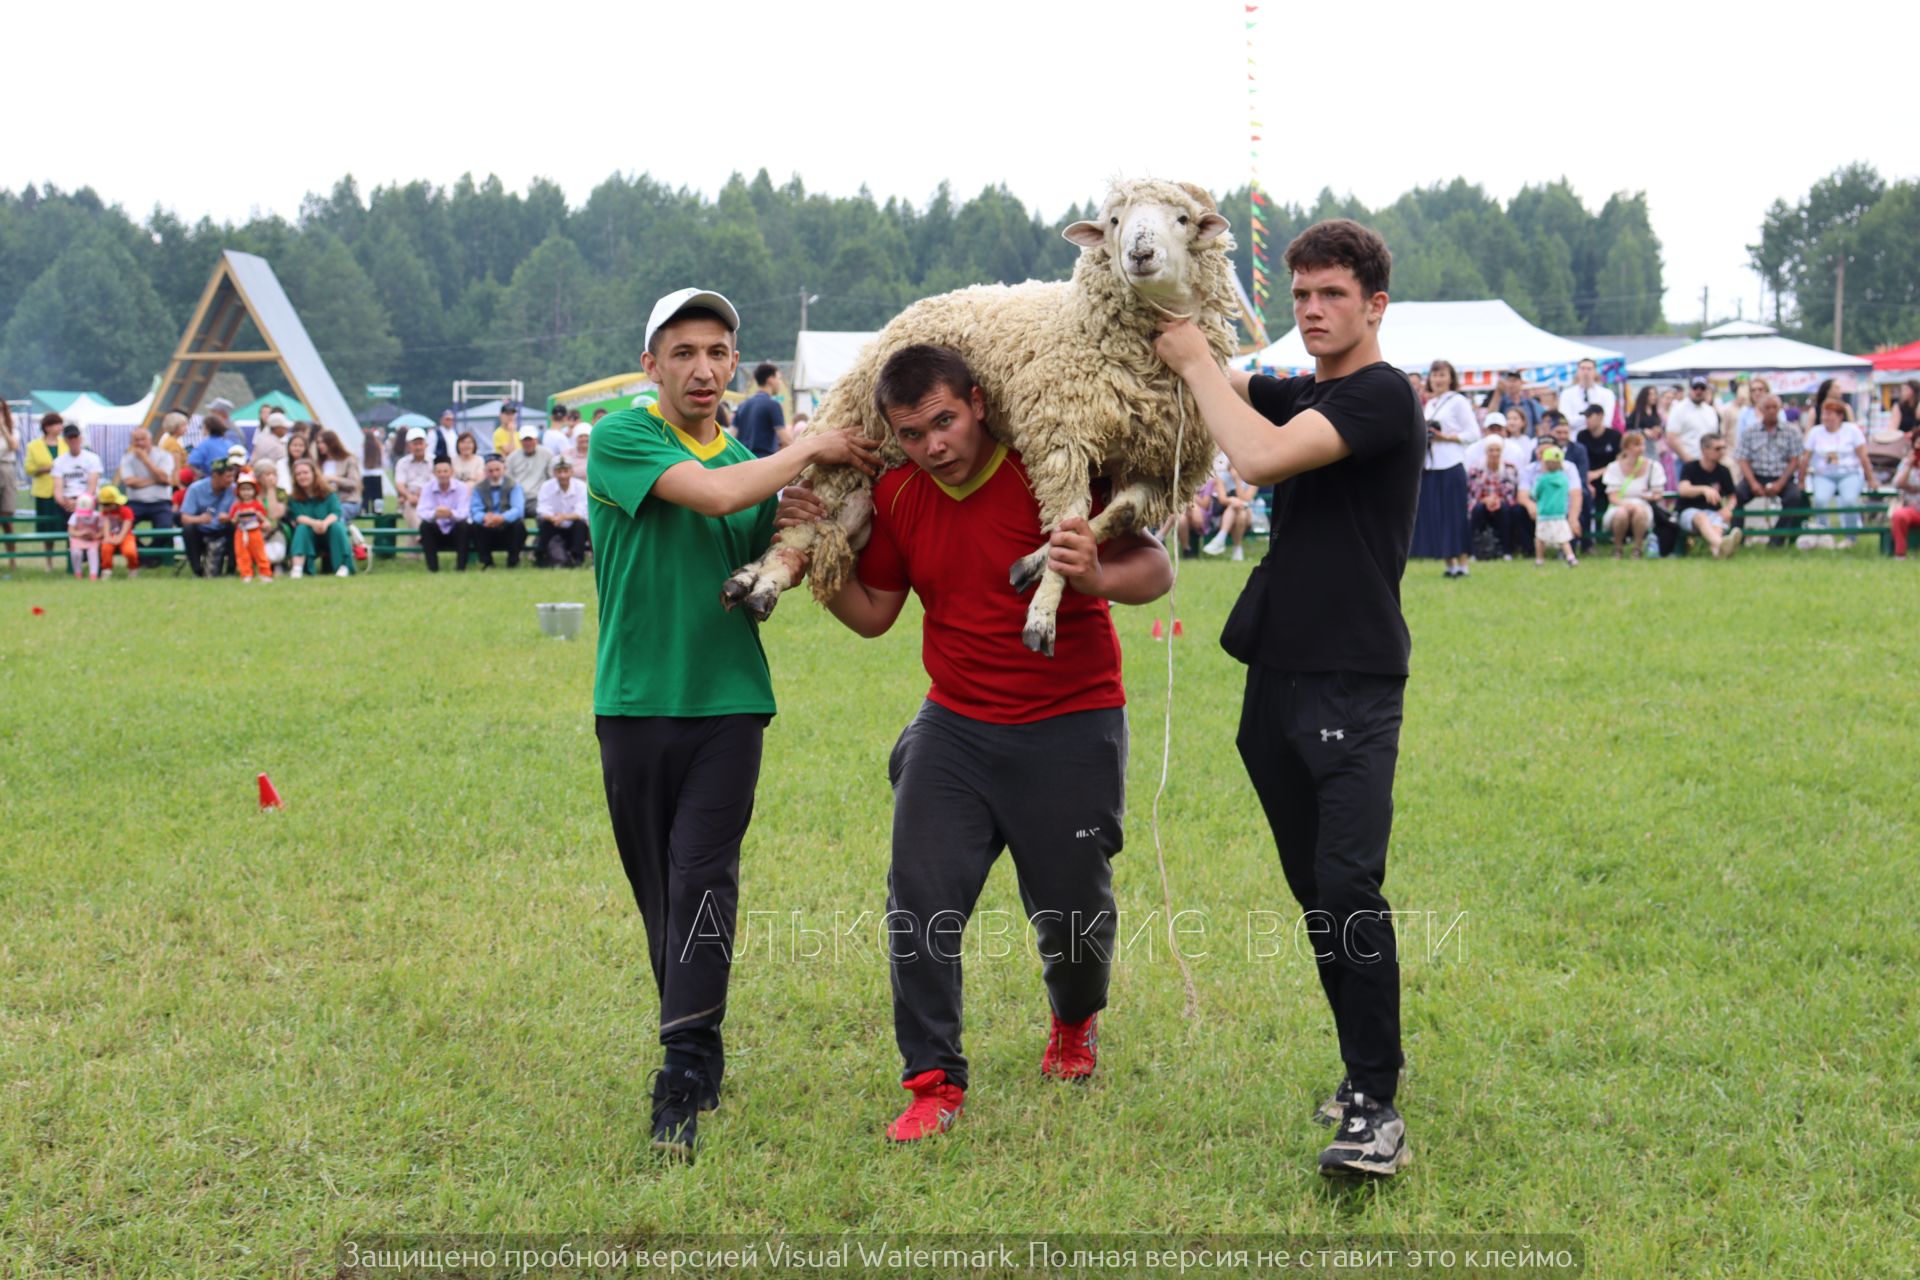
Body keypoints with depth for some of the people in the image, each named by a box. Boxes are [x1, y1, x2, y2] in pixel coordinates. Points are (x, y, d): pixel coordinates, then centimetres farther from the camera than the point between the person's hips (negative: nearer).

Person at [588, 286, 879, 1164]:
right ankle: (697, 1050, 25)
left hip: (728, 703, 2)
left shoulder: (754, 464, 12)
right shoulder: (622, 437, -4)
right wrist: (812, 449, -9)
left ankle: (683, 1080, -12)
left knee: (702, 880, -10)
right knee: (658, 892, 7)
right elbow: (712, 494, -21)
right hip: (636, 702, -2)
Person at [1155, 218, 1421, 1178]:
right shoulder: (1298, 395, 18)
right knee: (1312, 887, 11)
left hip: (1354, 684, -8)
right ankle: (1366, 1064, 23)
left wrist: (1193, 360, -11)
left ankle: (1376, 1108, -12)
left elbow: (1261, 456, -22)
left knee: (1349, 888, -15)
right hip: (1278, 676, 8)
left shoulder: (1383, 396, -10)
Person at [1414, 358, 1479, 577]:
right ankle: (1450, 564, 11)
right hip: (1430, 466, 7)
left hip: (1451, 466, -7)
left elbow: (1474, 433, -7)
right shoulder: (1429, 404, 18)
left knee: (1454, 515, -5)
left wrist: (1446, 437, -14)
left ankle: (1462, 563, 0)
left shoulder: (1458, 401, -2)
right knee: (1435, 515, 4)